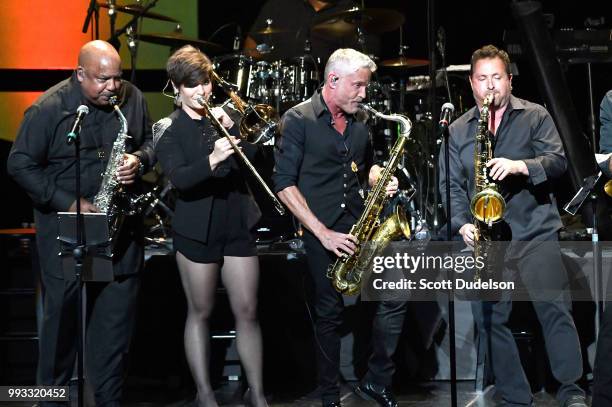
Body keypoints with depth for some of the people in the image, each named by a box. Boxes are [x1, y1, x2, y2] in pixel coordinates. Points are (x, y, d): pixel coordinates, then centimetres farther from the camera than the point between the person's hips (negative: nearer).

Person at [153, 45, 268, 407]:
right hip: (197, 231, -3)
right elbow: (179, 178, -19)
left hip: (238, 225, 3)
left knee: (247, 312, 4)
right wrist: (211, 160, -36)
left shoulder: (224, 115, 8)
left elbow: (253, 157, 0)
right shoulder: (168, 129, -4)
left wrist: (231, 128, -14)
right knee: (200, 312, 7)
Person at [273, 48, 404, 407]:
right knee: (330, 312, 2)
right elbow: (285, 183, -10)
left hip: (362, 223, 5)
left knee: (397, 294, -5)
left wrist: (379, 179, 1)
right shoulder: (298, 119, -6)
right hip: (323, 230, -5)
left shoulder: (358, 121, 11)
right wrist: (322, 232, -16)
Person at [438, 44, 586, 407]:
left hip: (536, 231, -2)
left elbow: (558, 160, -5)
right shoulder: (457, 131, 12)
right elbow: (450, 185, 7)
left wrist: (521, 166, -23)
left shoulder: (535, 116, 6)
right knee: (494, 319, 4)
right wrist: (462, 224, -8)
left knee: (554, 307, -11)